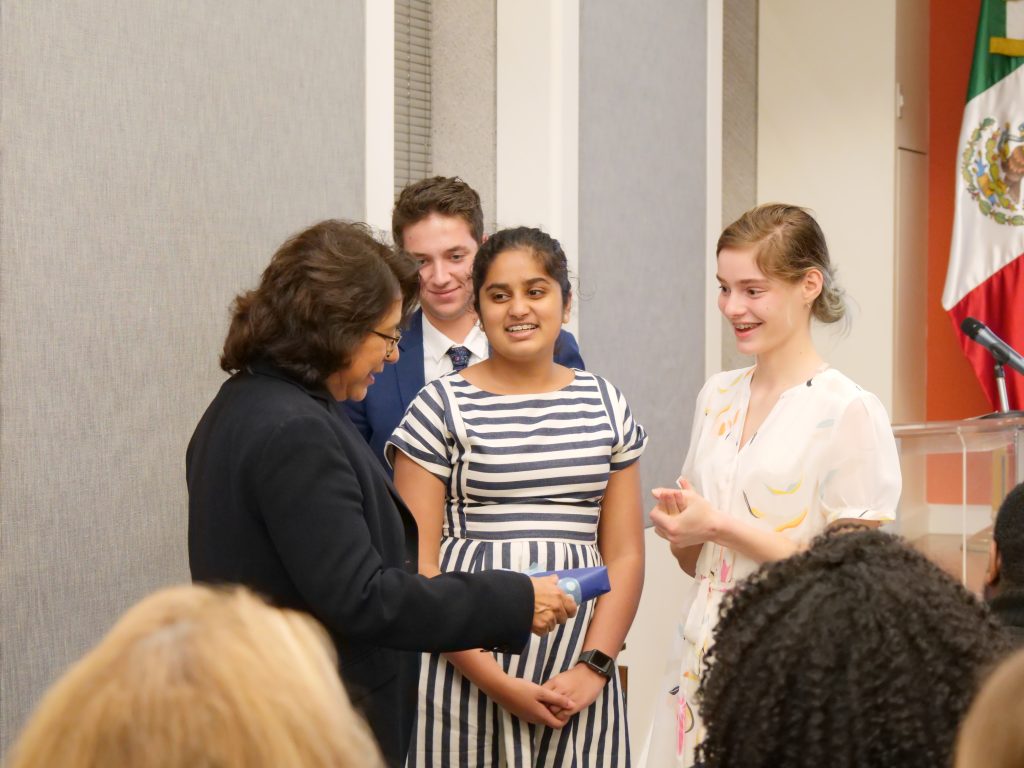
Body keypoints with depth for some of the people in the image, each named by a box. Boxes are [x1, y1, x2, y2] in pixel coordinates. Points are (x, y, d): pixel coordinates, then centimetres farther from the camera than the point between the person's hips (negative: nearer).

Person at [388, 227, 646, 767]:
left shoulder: (605, 404, 11)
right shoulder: (442, 407, 0)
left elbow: (625, 555, 9)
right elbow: (418, 565, -5)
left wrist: (593, 666, -5)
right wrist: (498, 683, -12)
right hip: (469, 665, -3)